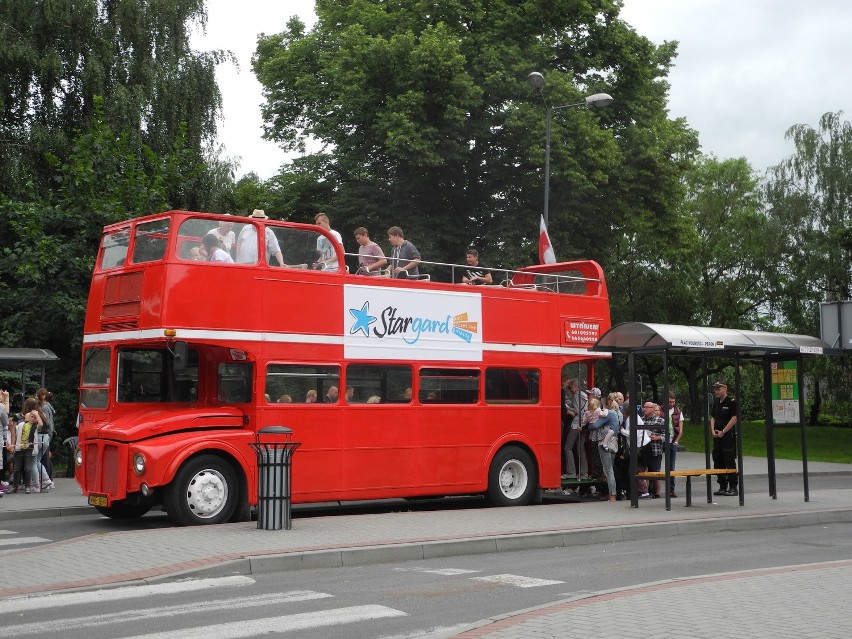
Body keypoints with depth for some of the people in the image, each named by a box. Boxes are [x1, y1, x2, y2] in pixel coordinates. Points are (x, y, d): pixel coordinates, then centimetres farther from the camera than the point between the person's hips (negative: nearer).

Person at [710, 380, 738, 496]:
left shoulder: (732, 402, -8)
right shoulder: (716, 402, 15)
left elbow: (734, 419, -14)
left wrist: (723, 432, -14)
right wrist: (713, 431, 1)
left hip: (728, 436, -8)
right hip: (717, 436, 8)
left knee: (730, 462, -6)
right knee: (718, 462, 9)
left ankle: (733, 488, -2)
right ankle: (722, 487, 17)